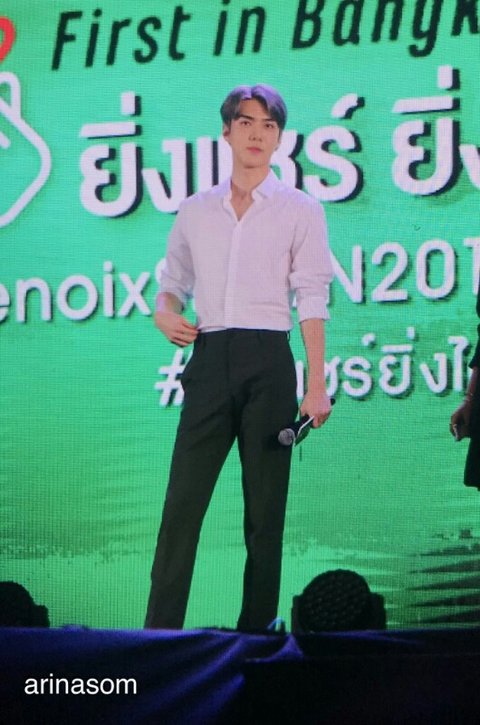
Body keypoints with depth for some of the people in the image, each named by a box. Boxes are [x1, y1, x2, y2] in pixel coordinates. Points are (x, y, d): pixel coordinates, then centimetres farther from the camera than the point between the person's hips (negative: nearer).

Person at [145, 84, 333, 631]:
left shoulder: (300, 211, 6)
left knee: (265, 508, -1)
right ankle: (160, 631, -7)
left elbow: (312, 301, -1)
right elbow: (173, 283, 25)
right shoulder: (194, 211, 15)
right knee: (182, 501, -5)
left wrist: (316, 385, -9)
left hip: (268, 363, -2)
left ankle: (256, 629, 4)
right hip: (209, 360, 2)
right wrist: (164, 313, 0)